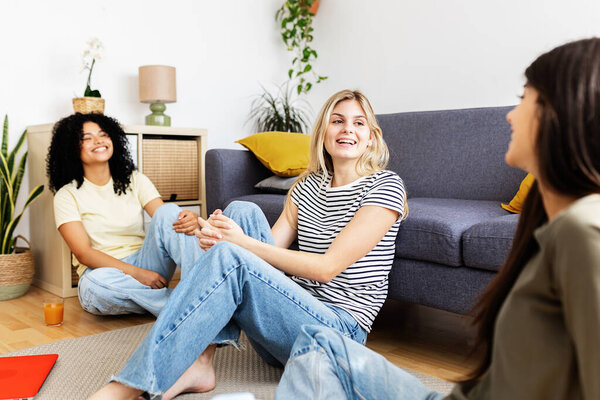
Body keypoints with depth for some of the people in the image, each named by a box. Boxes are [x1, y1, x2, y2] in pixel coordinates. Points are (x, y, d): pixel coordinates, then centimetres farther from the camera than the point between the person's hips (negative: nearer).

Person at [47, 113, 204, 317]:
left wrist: (190, 220, -30)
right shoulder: (67, 196, 2)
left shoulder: (135, 180, 11)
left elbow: (167, 219, -4)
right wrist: (137, 273, -22)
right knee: (96, 281, -39)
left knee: (169, 212, -23)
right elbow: (84, 254, -9)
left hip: (145, 264, 2)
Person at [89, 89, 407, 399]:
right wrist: (217, 239, -16)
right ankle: (200, 362, -19)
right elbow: (271, 249, 6)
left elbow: (326, 267, -14)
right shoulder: (307, 186, 14)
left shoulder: (384, 186, -5)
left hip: (340, 332, -6)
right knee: (242, 211, -13)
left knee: (229, 259, -28)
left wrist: (242, 244, -17)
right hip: (292, 313, 6)